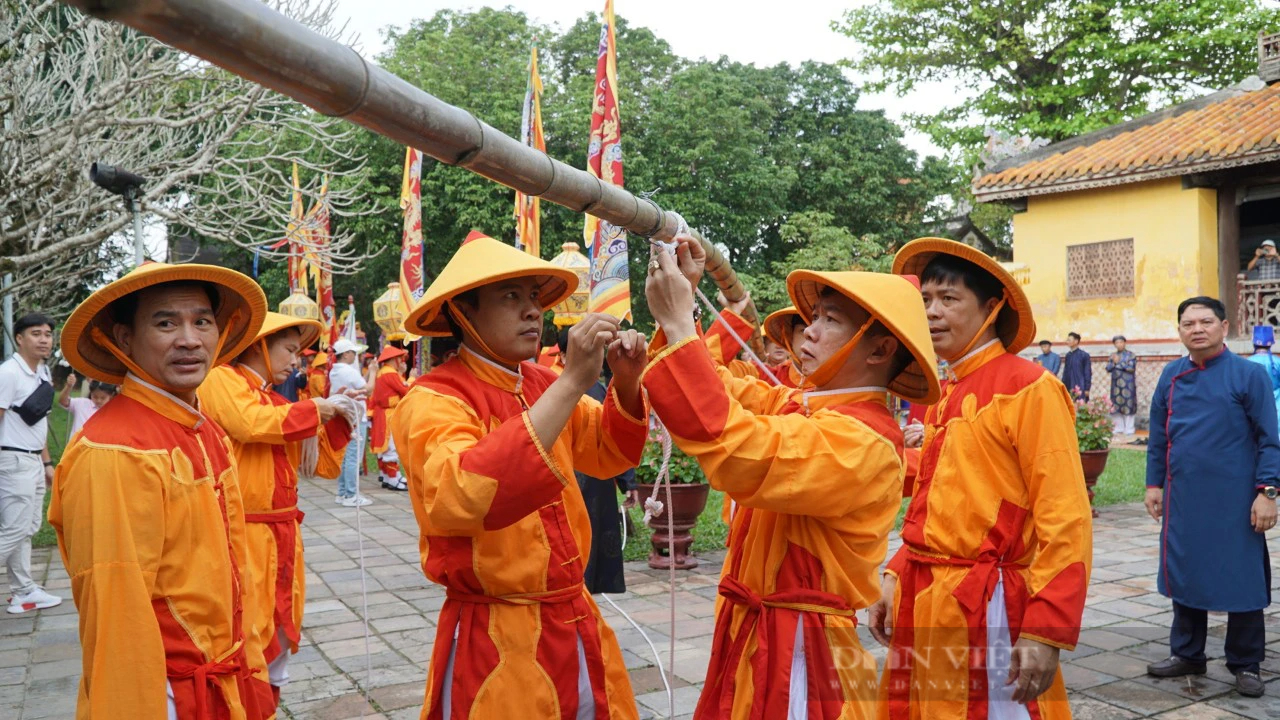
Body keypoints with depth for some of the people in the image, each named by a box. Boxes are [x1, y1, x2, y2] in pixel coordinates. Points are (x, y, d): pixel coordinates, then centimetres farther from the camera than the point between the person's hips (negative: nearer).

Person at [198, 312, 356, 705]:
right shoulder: (221, 379, -5)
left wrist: (337, 419, 2)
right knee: (247, 627, -7)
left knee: (281, 625, 16)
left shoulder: (280, 404, 14)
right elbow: (251, 422, -25)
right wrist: (315, 408, -14)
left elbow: (322, 463, 16)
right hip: (242, 533, -8)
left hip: (282, 532, 8)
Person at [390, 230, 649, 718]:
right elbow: (461, 496, -35)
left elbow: (608, 454, 16)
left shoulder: (543, 385, 3)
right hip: (495, 643, -6)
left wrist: (626, 384, -5)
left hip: (576, 623, 6)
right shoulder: (433, 399, -16)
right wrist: (572, 382, -35)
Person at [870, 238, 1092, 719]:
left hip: (987, 607, -7)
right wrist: (897, 577, 9)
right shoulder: (944, 395, 12)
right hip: (925, 603, 7)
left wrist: (1046, 630, -20)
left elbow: (1065, 519, -16)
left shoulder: (1028, 387, -11)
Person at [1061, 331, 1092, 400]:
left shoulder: (1084, 354, -5)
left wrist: (1087, 389, -8)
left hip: (1080, 389, -5)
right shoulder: (1068, 355, 10)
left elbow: (1088, 373, -5)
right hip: (1069, 389, 5)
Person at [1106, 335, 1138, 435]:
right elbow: (1108, 368, 4)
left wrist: (1118, 363, -12)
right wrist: (1114, 362, -14)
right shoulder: (1112, 356, 12)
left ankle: (1128, 429, 2)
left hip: (1128, 385, -4)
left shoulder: (1131, 355, 0)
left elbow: (1131, 368, -11)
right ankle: (1119, 428, 12)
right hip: (1116, 385, 4)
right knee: (1116, 406, 4)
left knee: (1128, 406, -4)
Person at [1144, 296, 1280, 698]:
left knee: (1242, 579, 5)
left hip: (1234, 500, -4)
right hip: (1183, 499, 4)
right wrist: (1154, 484, 8)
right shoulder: (1172, 376, 5)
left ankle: (1245, 665, 21)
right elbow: (1158, 436, 11)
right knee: (1184, 575, 12)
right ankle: (1187, 654, 27)